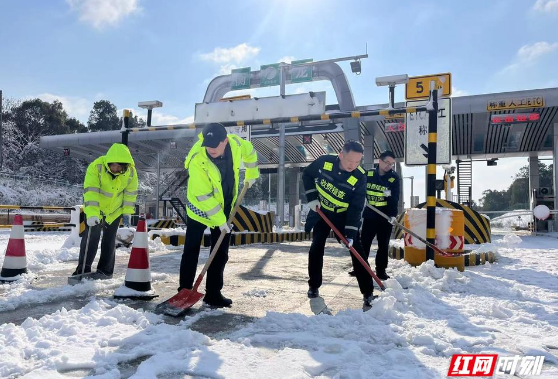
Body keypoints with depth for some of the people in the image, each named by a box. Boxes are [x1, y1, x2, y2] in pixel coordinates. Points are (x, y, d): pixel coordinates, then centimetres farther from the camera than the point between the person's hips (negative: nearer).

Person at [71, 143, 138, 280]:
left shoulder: (131, 171, -20)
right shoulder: (96, 167, -31)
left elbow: (130, 192, -4)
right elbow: (90, 192, -36)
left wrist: (127, 212, -3)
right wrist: (91, 214, -45)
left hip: (115, 210, 3)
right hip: (95, 209, -2)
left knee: (109, 240, 9)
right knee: (91, 237, -4)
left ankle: (105, 270, 21)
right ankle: (83, 269, 8)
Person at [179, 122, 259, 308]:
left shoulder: (236, 144, -18)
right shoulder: (197, 159, -31)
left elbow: (250, 152, 8)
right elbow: (203, 196, -27)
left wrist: (251, 175, 12)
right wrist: (219, 220, -23)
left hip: (225, 208, 5)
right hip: (200, 208, -4)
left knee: (221, 254, 7)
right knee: (191, 252, 2)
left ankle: (213, 293, 18)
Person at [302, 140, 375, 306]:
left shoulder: (360, 177, -25)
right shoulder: (324, 162, -21)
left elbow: (356, 208, -23)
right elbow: (307, 175, -1)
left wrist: (351, 234, -27)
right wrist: (312, 197, -10)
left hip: (344, 216, -1)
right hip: (321, 212, 2)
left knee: (356, 250, -7)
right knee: (316, 248, 2)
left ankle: (368, 292, 1)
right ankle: (314, 286, 20)